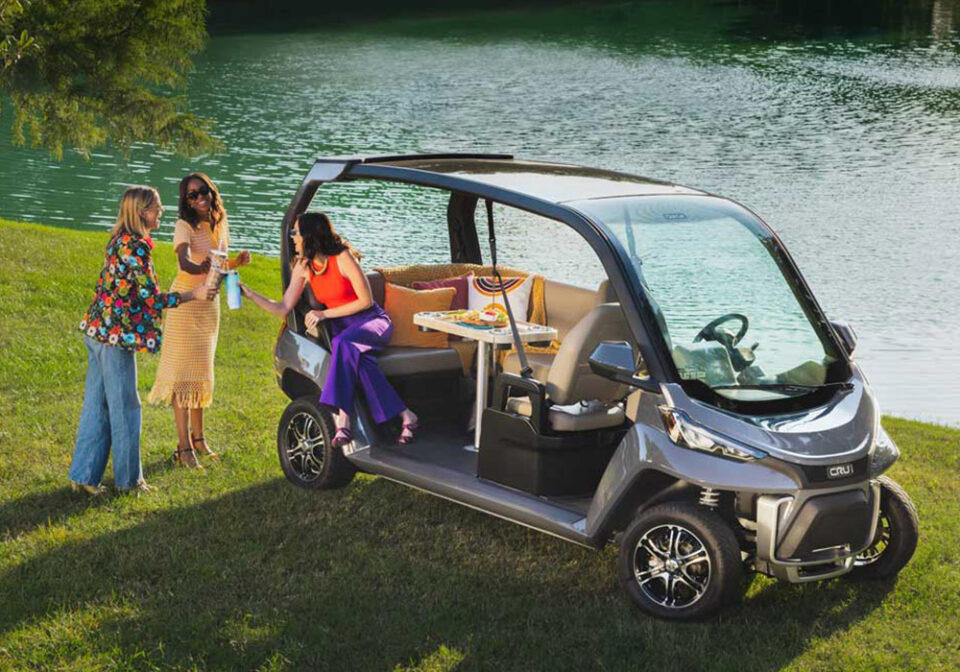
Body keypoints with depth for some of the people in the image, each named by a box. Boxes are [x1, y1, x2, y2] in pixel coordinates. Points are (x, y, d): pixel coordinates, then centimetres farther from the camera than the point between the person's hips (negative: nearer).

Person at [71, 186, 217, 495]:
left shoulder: (119, 240, 10)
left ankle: (84, 474, 17)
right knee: (124, 407, 3)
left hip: (97, 330, 9)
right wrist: (194, 295, -12)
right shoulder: (136, 247, -18)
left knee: (96, 404, 13)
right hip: (117, 334, -9)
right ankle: (128, 478, 14)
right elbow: (152, 298, -19)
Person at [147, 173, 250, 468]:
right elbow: (184, 261, -34)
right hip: (185, 302, -7)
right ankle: (184, 446, -6)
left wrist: (238, 262, -2)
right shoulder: (185, 226, -16)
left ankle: (197, 437, 26)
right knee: (184, 372, -7)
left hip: (210, 305, 7)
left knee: (202, 371, 15)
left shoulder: (220, 225, 6)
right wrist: (200, 268, -55)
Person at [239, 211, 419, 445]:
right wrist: (249, 294, 0)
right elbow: (284, 308, 8)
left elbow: (366, 301, -13)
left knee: (345, 343, -39)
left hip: (372, 321, -4)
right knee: (353, 355, -34)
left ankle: (343, 420, -41)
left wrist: (325, 314, -14)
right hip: (341, 327, 4)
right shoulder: (303, 266, 5)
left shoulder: (342, 258, -14)